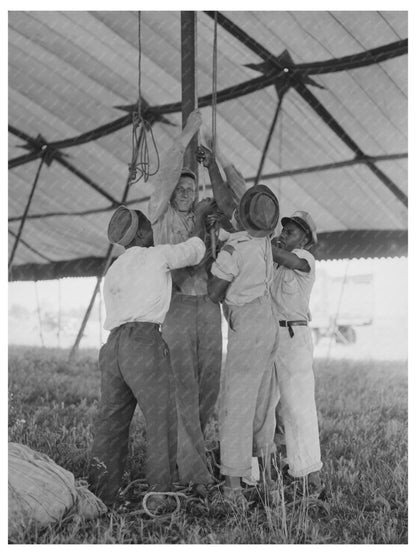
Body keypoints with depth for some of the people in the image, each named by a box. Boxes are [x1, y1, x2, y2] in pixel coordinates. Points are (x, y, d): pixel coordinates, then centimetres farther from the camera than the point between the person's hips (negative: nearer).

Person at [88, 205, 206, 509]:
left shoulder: (112, 272, 24)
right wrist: (201, 220, 35)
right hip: (144, 344, -7)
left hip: (112, 345, 7)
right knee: (162, 420, 0)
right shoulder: (156, 256, 5)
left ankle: (101, 497, 9)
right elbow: (195, 250, 18)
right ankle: (159, 495, -1)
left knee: (111, 421, 8)